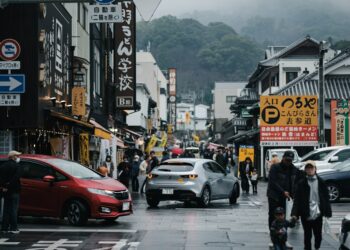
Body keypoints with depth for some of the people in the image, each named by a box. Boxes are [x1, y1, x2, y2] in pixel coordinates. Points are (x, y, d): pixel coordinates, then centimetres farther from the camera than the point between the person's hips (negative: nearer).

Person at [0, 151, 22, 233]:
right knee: (13, 209, -3)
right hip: (14, 191, -7)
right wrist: (8, 187, -17)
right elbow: (16, 178, -21)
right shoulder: (16, 166, -11)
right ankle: (13, 228, -5)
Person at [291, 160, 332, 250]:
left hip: (317, 213, 1)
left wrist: (328, 212, 2)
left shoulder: (320, 182, 3)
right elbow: (297, 199, -2)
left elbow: (326, 198, 6)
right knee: (307, 235, 6)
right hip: (306, 214, -1)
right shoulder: (302, 183, 0)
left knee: (318, 235, 7)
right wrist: (294, 212, -10)